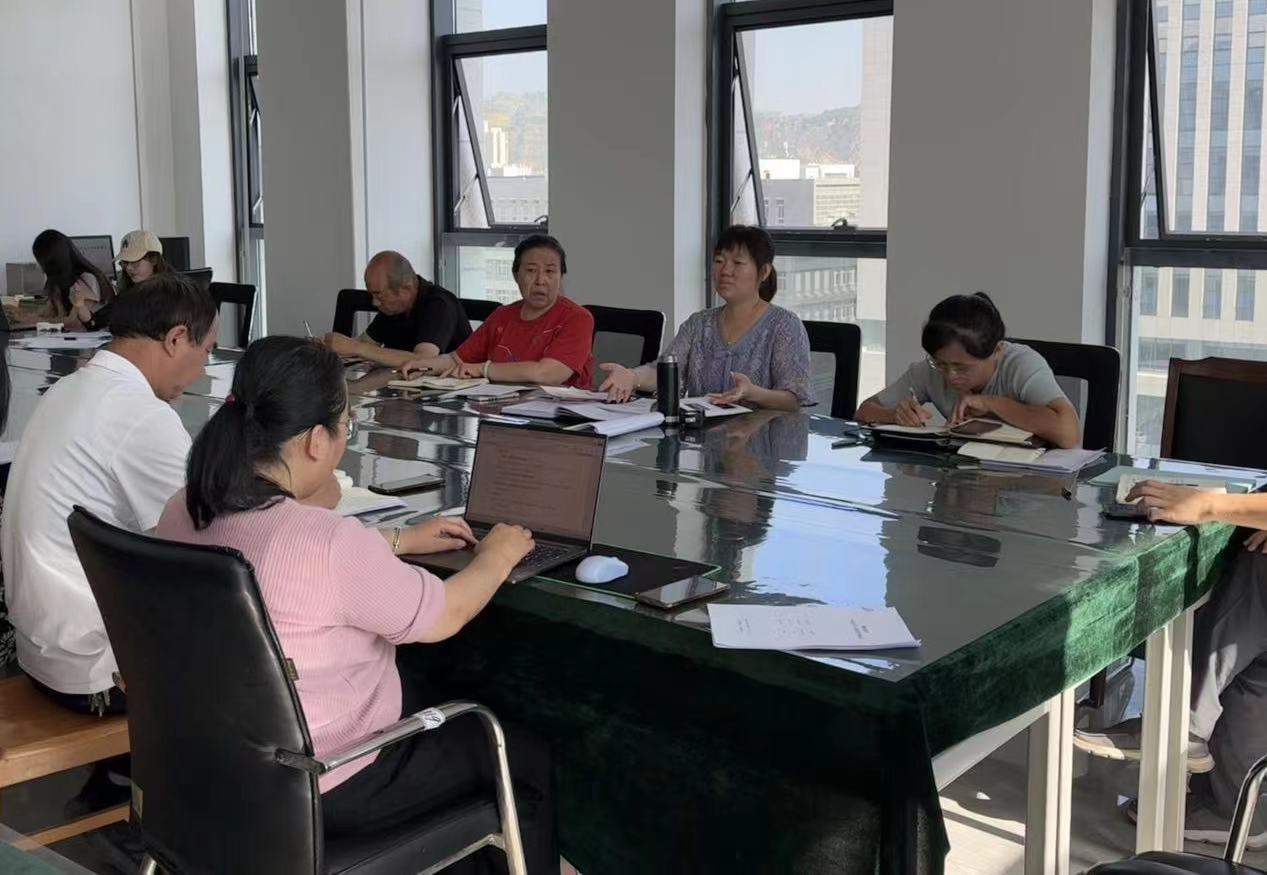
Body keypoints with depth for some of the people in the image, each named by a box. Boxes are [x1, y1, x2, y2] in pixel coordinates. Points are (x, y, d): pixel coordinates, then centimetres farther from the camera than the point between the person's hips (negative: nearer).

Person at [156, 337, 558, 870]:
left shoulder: (185, 512, -6)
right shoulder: (328, 542, -32)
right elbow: (444, 616, -16)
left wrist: (402, 540, 17)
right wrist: (498, 556, 3)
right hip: (322, 788, -8)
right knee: (525, 763, 13)